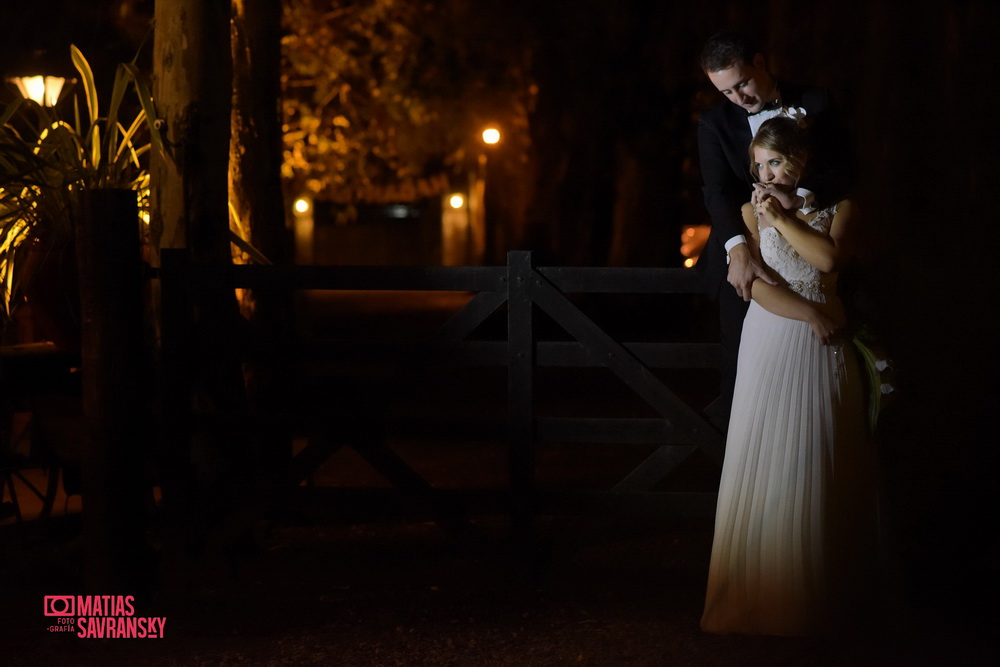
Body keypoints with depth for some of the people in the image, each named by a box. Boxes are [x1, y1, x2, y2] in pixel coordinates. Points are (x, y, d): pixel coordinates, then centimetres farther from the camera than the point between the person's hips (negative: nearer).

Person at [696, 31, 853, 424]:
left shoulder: (815, 104, 2)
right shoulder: (715, 123, 2)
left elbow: (844, 170, -5)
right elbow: (718, 191, -12)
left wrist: (801, 197, -27)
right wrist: (738, 250, -31)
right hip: (745, 253, 1)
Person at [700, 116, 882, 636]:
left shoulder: (837, 206, 7)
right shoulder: (752, 210, 5)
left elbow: (830, 258, -12)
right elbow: (755, 283, -5)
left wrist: (782, 218, -7)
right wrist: (809, 314, -12)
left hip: (824, 343, 0)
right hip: (772, 339, 0)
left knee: (820, 463, -1)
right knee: (766, 461, -4)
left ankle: (826, 590, 5)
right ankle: (763, 590, 2)